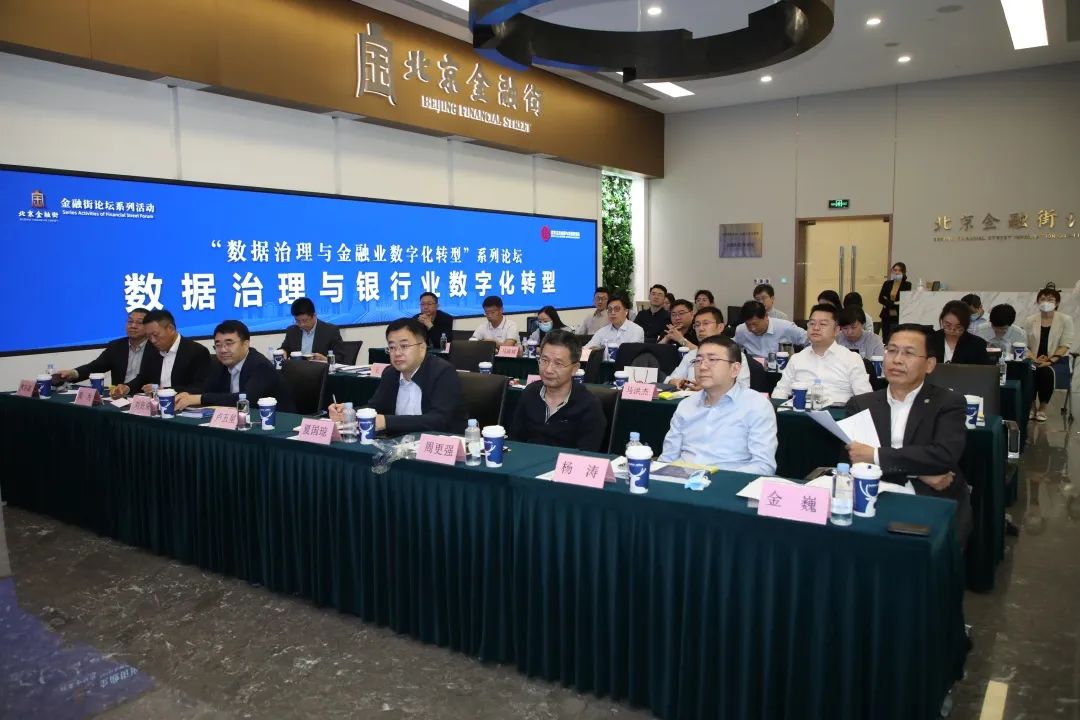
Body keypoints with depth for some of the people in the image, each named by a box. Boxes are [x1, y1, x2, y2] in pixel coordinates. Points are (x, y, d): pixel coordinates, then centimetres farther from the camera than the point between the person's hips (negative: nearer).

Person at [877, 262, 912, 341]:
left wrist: (888, 303, -8)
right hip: (887, 316, 3)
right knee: (886, 339, 4)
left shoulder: (907, 285, 1)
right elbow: (880, 299, 0)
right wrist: (894, 303, -11)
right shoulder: (887, 284, 10)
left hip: (900, 316, -3)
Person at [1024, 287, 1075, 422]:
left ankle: (1042, 408, -12)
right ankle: (1031, 406, -8)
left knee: (1046, 372, -33)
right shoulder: (1030, 320, 5)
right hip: (1034, 359, 1)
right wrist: (1034, 359, -15)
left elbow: (1065, 345, -5)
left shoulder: (1065, 320, 0)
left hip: (1057, 359, -1)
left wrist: (1050, 361, -18)